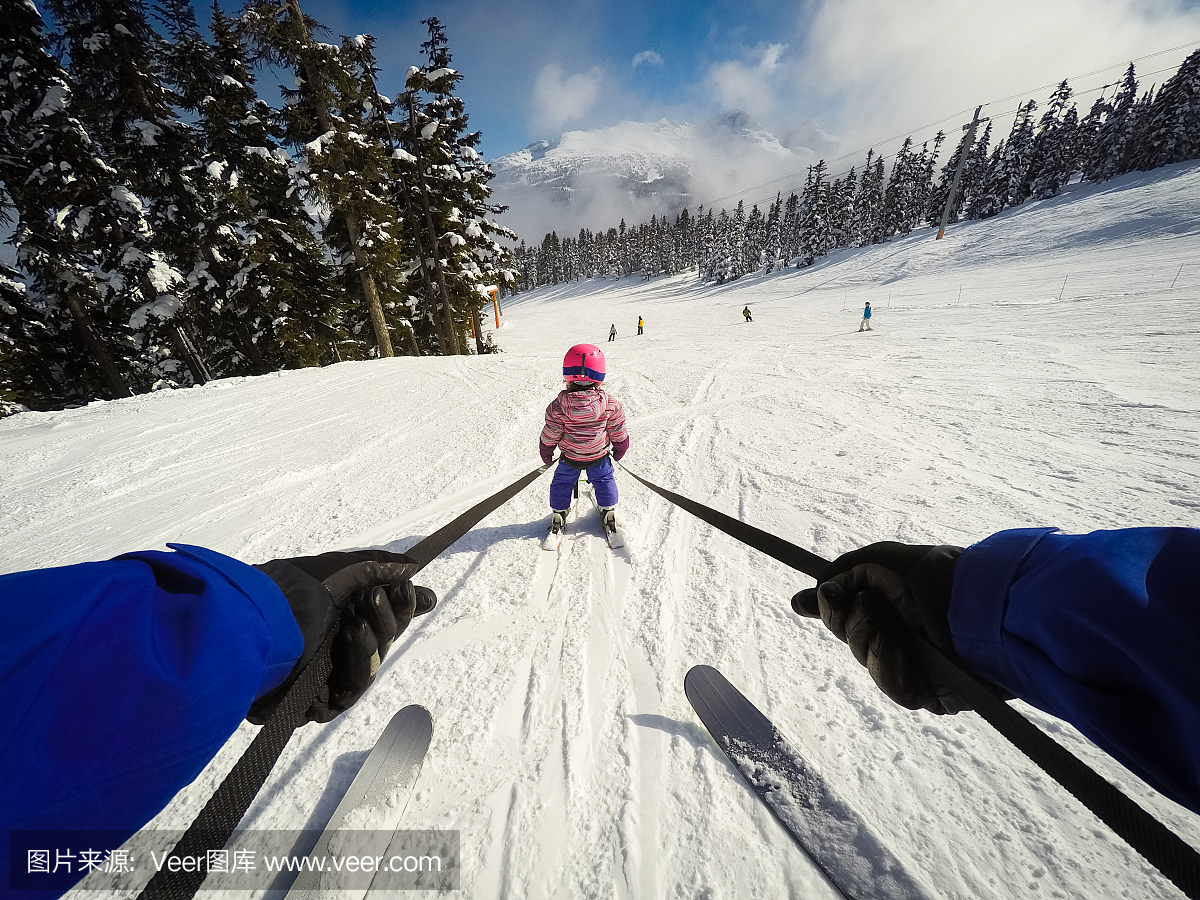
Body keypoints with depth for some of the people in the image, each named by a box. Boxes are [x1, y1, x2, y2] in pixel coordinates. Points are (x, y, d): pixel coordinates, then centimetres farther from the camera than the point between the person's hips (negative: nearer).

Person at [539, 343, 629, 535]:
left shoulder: (558, 406, -21)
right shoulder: (609, 403, -19)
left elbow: (550, 435, -11)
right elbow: (618, 433, -8)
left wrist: (546, 454, 7)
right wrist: (619, 451, 11)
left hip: (569, 457, 0)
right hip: (599, 455, 1)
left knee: (562, 482, 23)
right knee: (604, 479, 25)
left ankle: (558, 513, 34)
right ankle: (608, 512, 34)